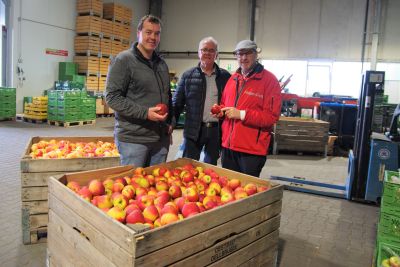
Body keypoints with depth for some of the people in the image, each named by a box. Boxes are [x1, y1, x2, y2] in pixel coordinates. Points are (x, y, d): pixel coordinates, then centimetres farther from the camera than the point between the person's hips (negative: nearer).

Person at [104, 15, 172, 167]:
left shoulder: (162, 64, 15)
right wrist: (145, 113, -20)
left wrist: (169, 122, 11)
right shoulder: (124, 60, -6)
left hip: (161, 138, 6)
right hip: (133, 138, -6)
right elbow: (112, 97, -13)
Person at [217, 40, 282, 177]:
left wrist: (242, 114, -20)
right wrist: (221, 111, 2)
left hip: (252, 150, -6)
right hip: (227, 146, 7)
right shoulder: (233, 79, 13)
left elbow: (272, 116, -15)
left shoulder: (269, 80, -8)